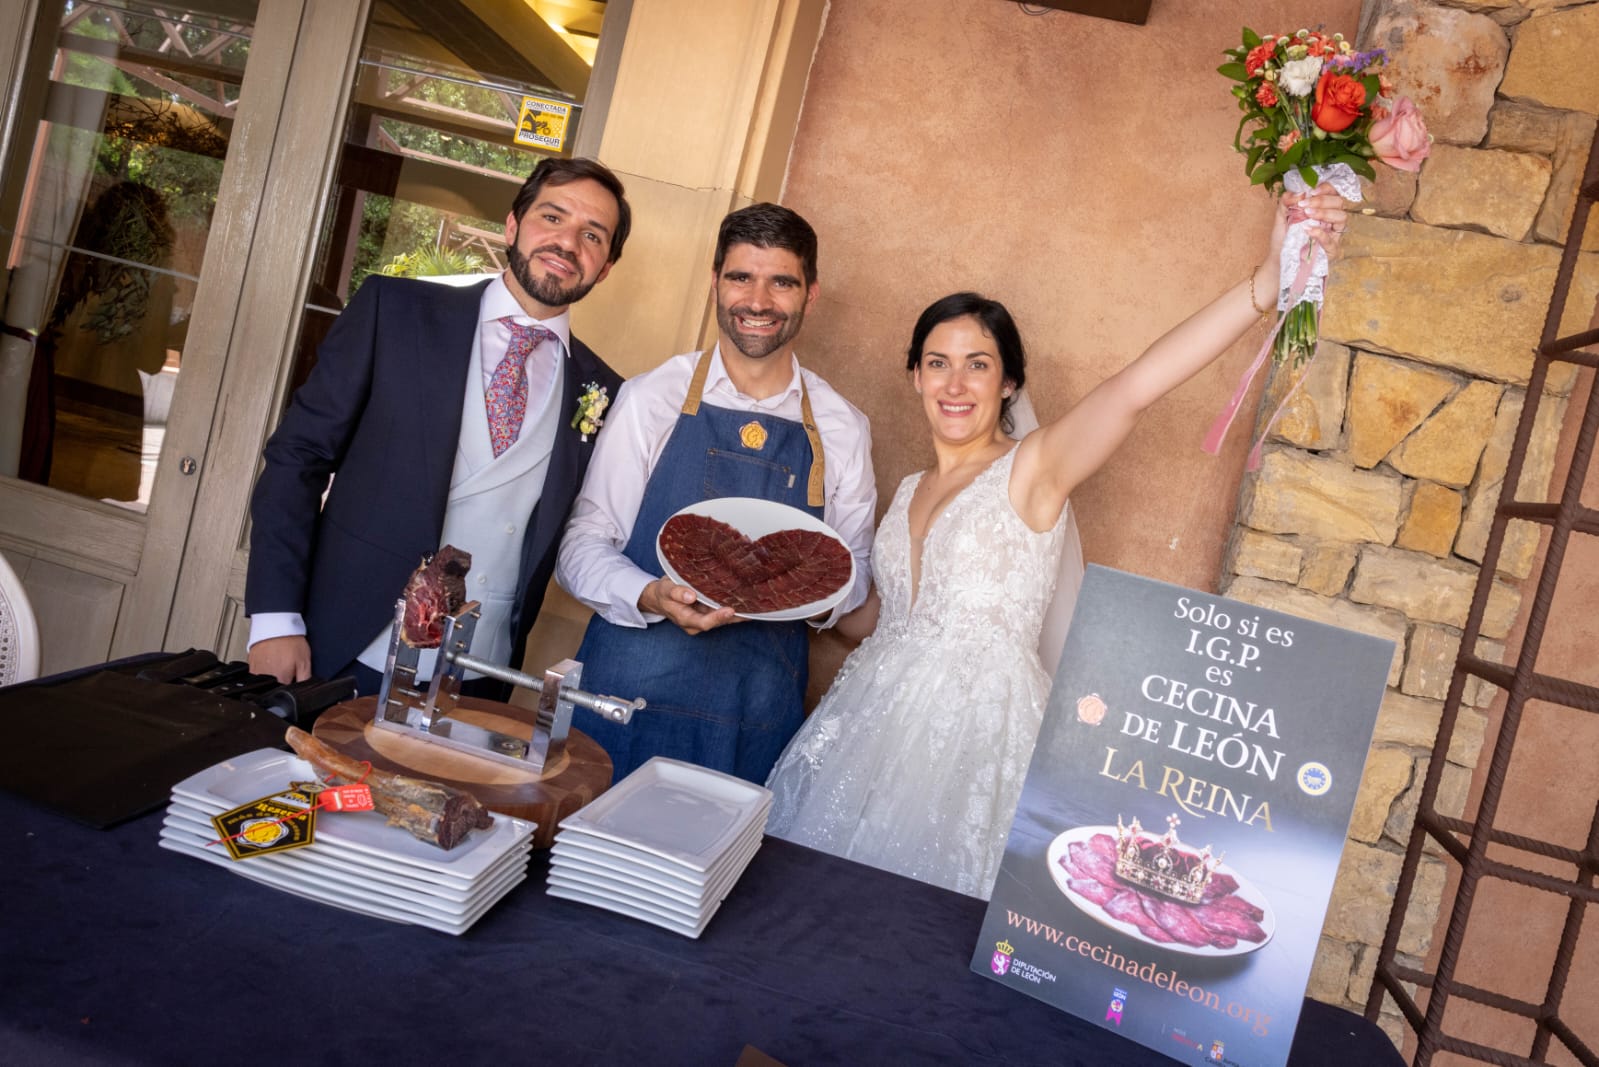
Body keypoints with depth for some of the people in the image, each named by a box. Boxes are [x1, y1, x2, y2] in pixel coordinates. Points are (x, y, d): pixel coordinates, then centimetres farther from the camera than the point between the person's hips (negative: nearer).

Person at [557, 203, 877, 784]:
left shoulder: (842, 429, 5)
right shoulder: (649, 399, -1)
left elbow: (854, 563, 15)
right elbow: (582, 544, 0)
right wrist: (652, 598, -19)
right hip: (633, 690, -1)